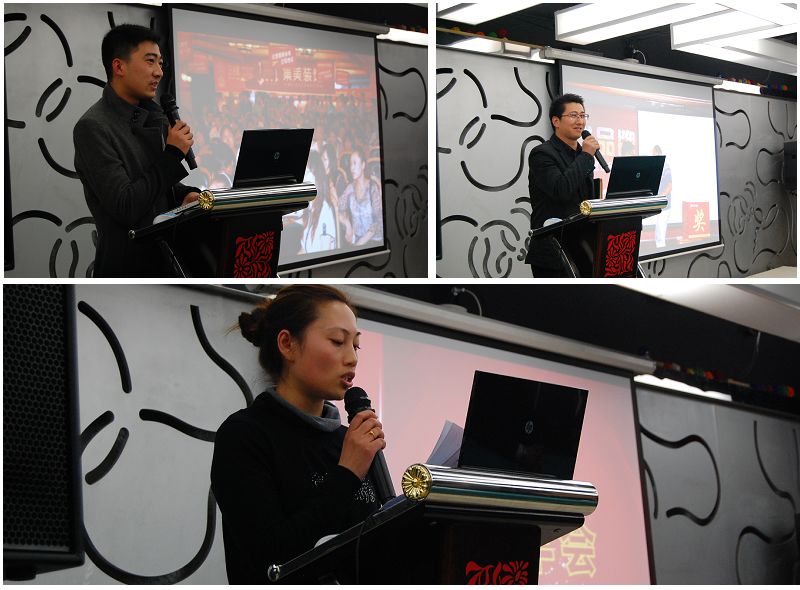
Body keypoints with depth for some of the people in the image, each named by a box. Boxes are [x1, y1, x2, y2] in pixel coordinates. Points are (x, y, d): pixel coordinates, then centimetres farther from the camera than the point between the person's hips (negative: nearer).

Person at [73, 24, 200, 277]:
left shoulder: (152, 116, 9)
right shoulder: (93, 128, -16)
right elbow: (125, 208, -22)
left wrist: (185, 195, -3)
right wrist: (172, 154, -16)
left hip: (164, 256, 7)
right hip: (128, 266, -7)